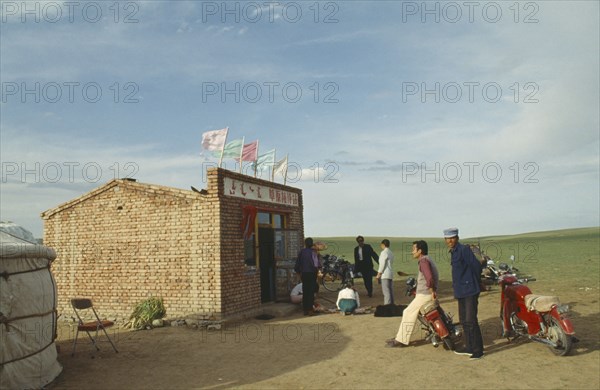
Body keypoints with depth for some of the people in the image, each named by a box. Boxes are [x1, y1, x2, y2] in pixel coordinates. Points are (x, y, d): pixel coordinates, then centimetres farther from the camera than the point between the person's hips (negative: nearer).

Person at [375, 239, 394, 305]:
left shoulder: (384, 252, -10)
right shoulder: (391, 253, 16)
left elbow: (382, 264, -14)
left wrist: (378, 274, -7)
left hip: (385, 274, -9)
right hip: (391, 274, 9)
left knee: (386, 292, -9)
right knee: (390, 291, 10)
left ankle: (387, 305, -12)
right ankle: (391, 304, 13)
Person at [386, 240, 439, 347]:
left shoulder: (423, 261, -15)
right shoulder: (427, 260, 17)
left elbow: (429, 278, -28)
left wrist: (432, 292, -21)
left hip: (425, 294, -10)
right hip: (424, 293, 10)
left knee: (409, 313, -7)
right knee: (408, 312, 14)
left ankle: (401, 340, -3)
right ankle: (400, 337, 18)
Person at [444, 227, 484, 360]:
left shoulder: (464, 249, -14)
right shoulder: (453, 253, 13)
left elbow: (476, 266, -15)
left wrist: (475, 283, -3)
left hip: (470, 291, -9)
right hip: (460, 292, 9)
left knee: (471, 320, -9)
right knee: (464, 320, 15)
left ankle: (478, 350, 0)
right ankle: (469, 347, 26)